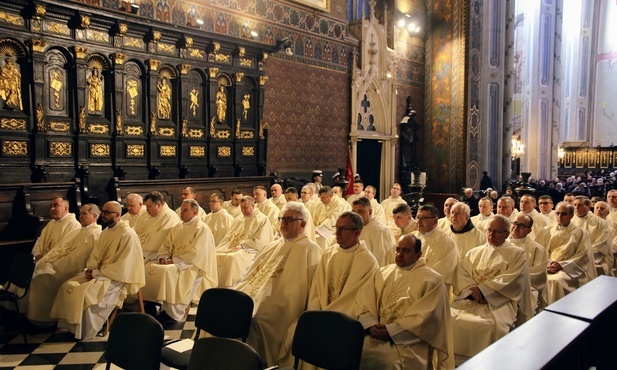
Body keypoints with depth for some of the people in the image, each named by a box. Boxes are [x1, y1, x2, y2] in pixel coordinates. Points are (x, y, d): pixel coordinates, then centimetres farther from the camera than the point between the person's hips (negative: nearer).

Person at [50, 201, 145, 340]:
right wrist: (90, 269, -5)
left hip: (115, 278, -9)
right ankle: (71, 325, 3)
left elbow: (122, 267, -21)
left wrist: (96, 272, -17)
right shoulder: (105, 232, 12)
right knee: (68, 286, -6)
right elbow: (94, 256, 16)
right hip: (98, 274, 9)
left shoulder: (128, 235, -17)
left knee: (84, 292, -27)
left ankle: (85, 332, -10)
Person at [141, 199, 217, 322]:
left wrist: (174, 261, -19)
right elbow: (166, 245, 14)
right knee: (149, 267, -10)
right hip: (174, 262, 8)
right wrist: (163, 257, -6)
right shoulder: (178, 227, 16)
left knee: (167, 271, -33)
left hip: (191, 267, -8)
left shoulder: (202, 229, -9)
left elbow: (194, 253, -19)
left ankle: (173, 313, -23)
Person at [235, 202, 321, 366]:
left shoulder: (310, 249, -1)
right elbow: (252, 275, 22)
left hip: (278, 308, -7)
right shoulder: (272, 246, 22)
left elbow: (295, 288, -8)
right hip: (252, 296, 7)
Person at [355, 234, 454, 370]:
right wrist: (370, 324, -11)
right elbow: (363, 301, 7)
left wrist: (391, 331, -16)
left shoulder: (432, 280, 0)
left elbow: (425, 317, -11)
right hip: (376, 332, 4)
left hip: (408, 341, -4)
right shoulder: (383, 273, 15)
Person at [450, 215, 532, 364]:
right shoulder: (474, 253, 20)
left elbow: (511, 280, -7)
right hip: (470, 299, 4)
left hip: (499, 301, -3)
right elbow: (461, 274, 7)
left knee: (488, 324, -34)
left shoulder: (517, 254, 8)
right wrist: (473, 290, -13)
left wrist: (482, 289, -14)